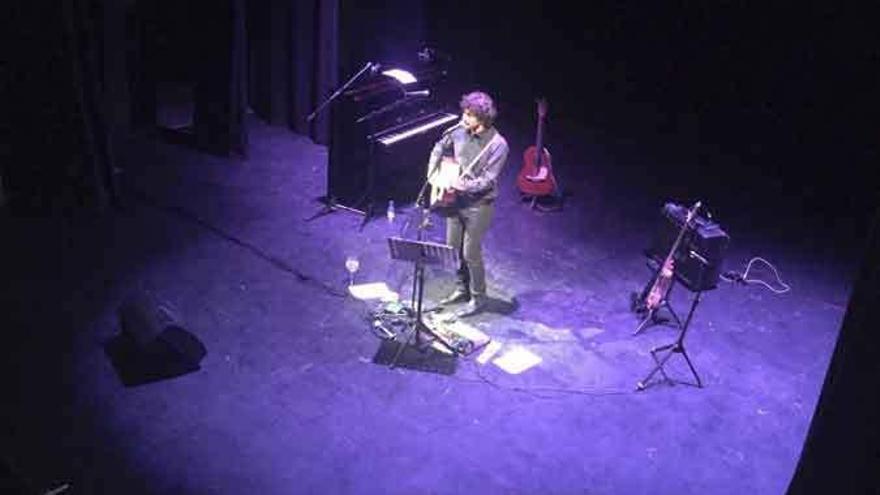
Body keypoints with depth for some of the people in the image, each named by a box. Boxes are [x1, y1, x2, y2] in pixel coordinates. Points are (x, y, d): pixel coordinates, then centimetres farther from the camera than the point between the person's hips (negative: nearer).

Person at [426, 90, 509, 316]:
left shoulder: (497, 144, -21)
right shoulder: (460, 131, -4)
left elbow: (488, 181, -23)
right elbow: (439, 148, 14)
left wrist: (464, 185, -33)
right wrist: (433, 172, 2)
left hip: (478, 206, -6)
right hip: (455, 201, 6)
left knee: (471, 254, 1)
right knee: (453, 248, 16)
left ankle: (478, 298, 21)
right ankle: (462, 289, 36)